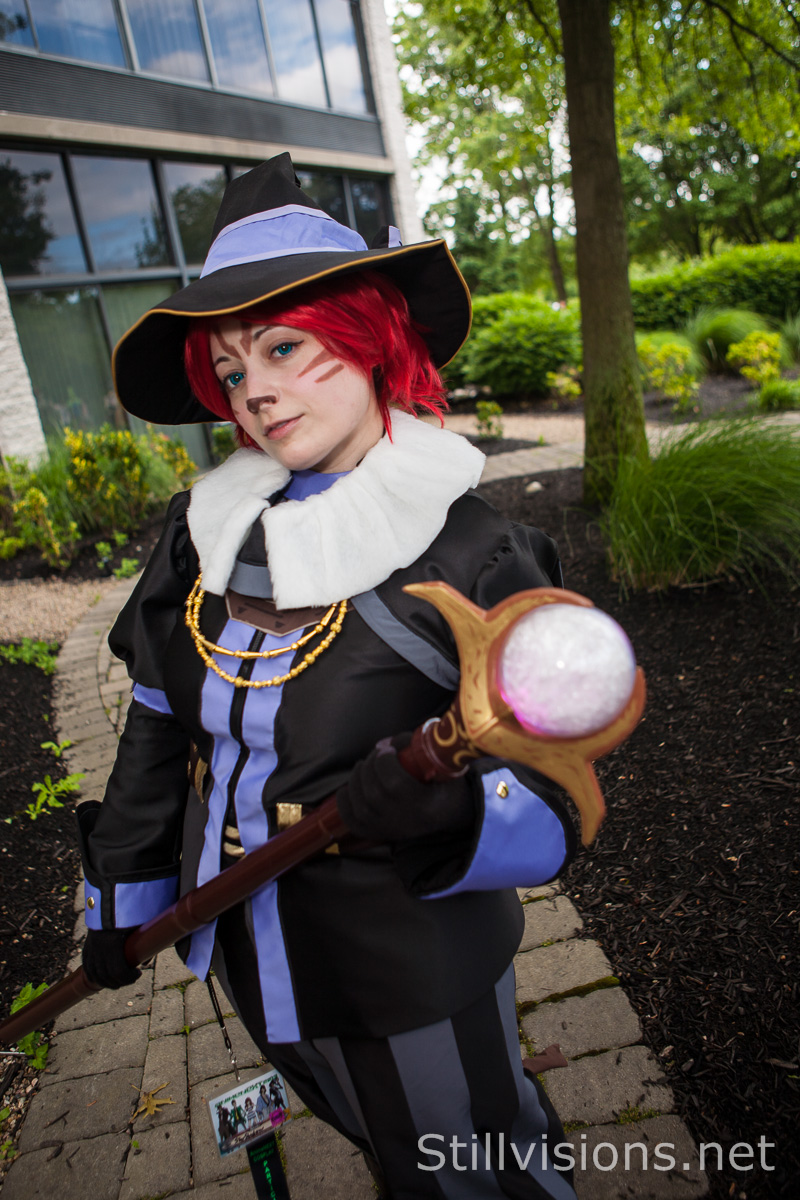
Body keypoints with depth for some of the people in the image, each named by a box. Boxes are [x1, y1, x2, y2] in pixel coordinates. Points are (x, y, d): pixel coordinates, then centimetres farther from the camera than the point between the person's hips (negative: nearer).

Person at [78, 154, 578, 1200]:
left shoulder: (471, 555, -23)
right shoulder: (207, 527, -7)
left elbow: (554, 809, -21)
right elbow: (161, 725, 3)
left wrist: (443, 813, -42)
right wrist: (122, 895, 10)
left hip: (413, 985, -5)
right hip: (257, 965, 6)